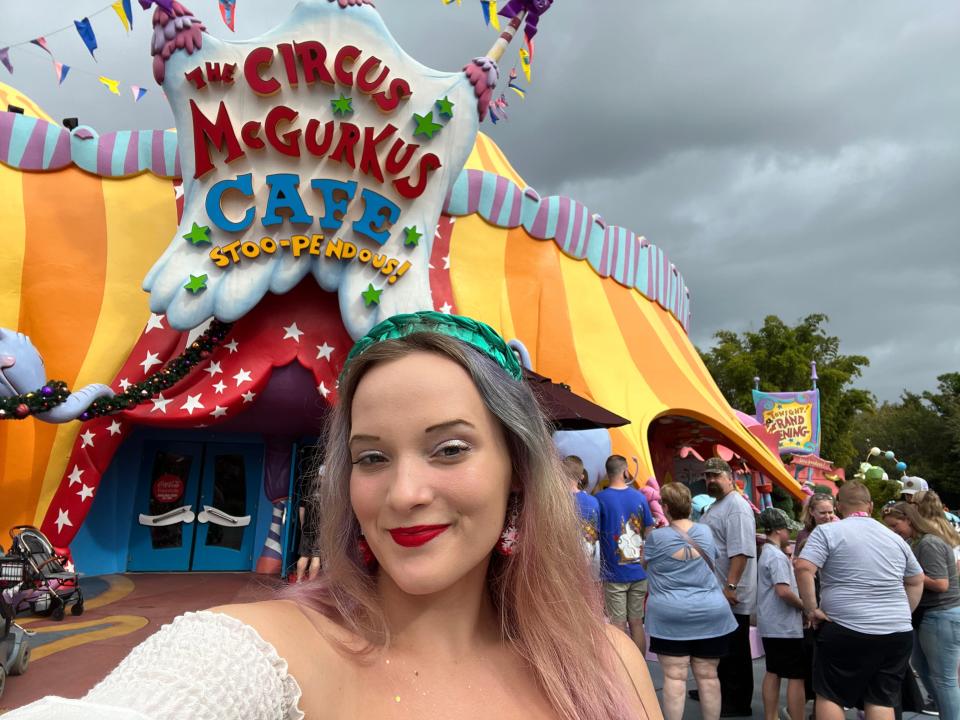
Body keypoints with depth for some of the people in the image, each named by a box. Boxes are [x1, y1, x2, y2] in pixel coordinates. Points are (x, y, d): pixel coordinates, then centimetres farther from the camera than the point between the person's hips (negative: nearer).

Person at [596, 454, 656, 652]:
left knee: (618, 626, 4)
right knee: (637, 623, 14)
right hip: (639, 571, 3)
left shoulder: (600, 499, -10)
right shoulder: (639, 497, 0)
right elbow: (649, 534, 7)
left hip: (614, 573, -3)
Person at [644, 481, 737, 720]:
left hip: (670, 615, -3)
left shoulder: (656, 536, -10)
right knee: (708, 676, 10)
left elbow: (645, 563, 7)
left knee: (674, 677, 1)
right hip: (711, 613, 3)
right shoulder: (706, 532, 2)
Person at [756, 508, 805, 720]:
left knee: (773, 672, 14)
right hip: (785, 625, -9)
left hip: (771, 624, 9)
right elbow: (783, 591, -26)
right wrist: (804, 606, -11)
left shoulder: (765, 554, 13)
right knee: (796, 676, -2)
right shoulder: (777, 556, -18)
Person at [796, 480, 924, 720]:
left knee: (829, 696, 8)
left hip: (847, 631, -5)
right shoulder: (896, 538, 13)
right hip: (898, 633, 5)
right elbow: (917, 581, 24)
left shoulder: (827, 531, -5)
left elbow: (803, 568, -17)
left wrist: (811, 609, -8)